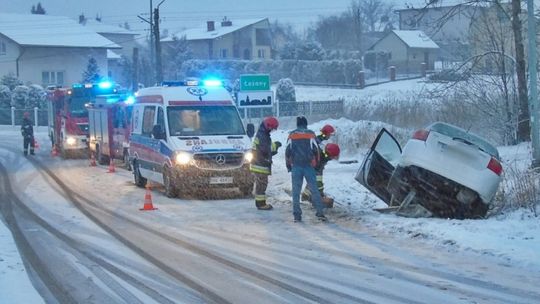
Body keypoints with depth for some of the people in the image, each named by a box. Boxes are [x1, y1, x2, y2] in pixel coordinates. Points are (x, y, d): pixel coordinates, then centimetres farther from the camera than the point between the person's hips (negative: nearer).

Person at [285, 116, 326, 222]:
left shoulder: (292, 135, 4)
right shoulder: (311, 134, 2)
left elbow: (288, 151, 3)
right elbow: (316, 150, 0)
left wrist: (288, 165, 14)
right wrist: (316, 163, 14)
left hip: (296, 166, 0)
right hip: (309, 166, 0)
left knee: (296, 191, 3)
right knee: (314, 190, 2)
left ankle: (297, 215, -1)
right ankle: (320, 212, -4)